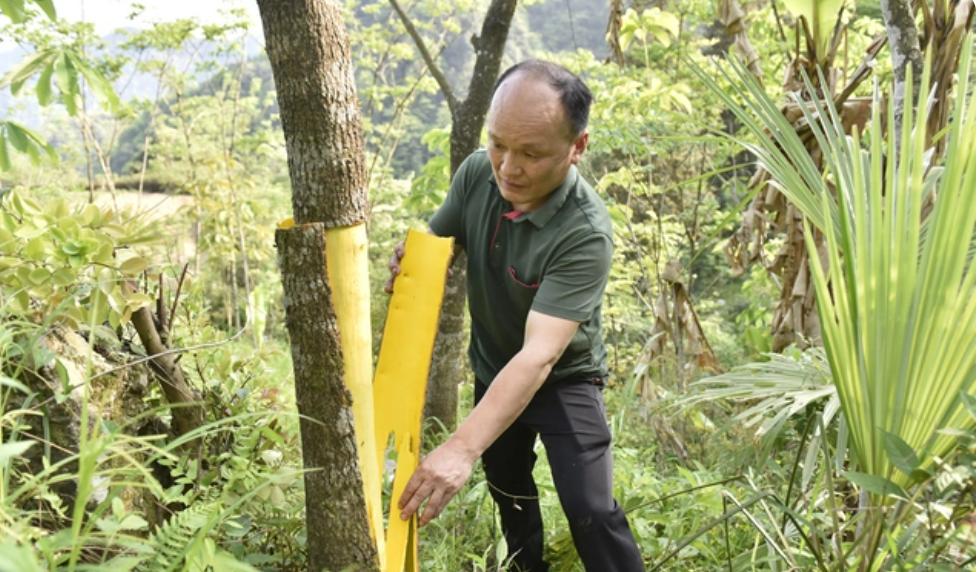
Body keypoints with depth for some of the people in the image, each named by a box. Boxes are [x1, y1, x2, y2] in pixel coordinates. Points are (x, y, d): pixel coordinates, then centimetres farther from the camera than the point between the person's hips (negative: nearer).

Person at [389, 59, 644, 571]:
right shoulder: (476, 173, -18)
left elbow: (539, 355, -41)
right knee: (506, 485, 23)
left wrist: (462, 447, -50)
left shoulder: (585, 233, -35)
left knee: (589, 510, -14)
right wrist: (408, 259, -25)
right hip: (492, 370, 6)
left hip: (563, 379, -5)